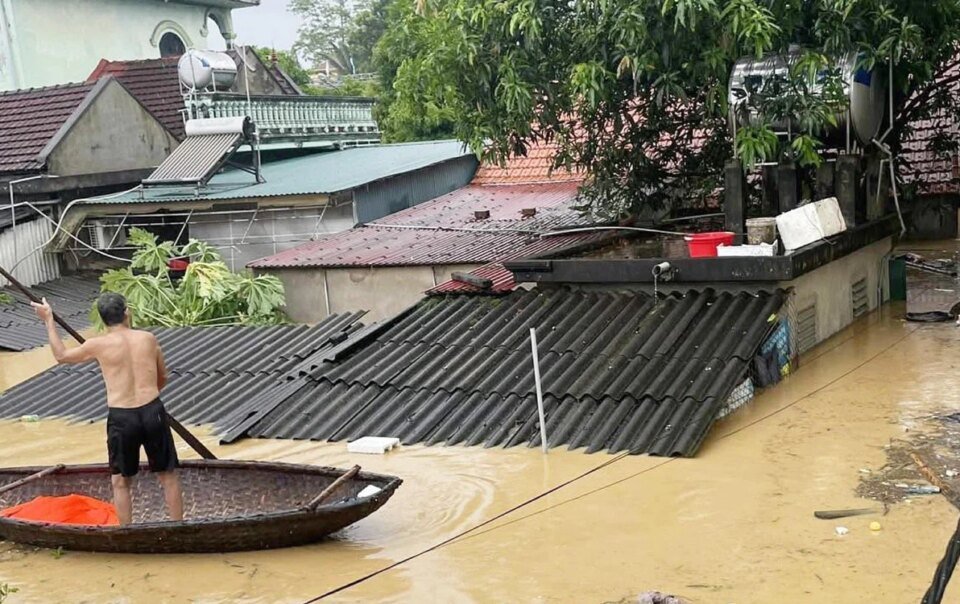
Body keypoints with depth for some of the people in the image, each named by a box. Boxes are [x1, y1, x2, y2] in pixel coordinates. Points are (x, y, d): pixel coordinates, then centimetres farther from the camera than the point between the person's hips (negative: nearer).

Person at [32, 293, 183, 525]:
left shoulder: (99, 345, -2)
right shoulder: (148, 338, 4)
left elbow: (61, 355, 15)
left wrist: (49, 320, 23)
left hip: (121, 418, -1)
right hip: (153, 411, 1)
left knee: (121, 481, 15)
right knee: (168, 476, 12)